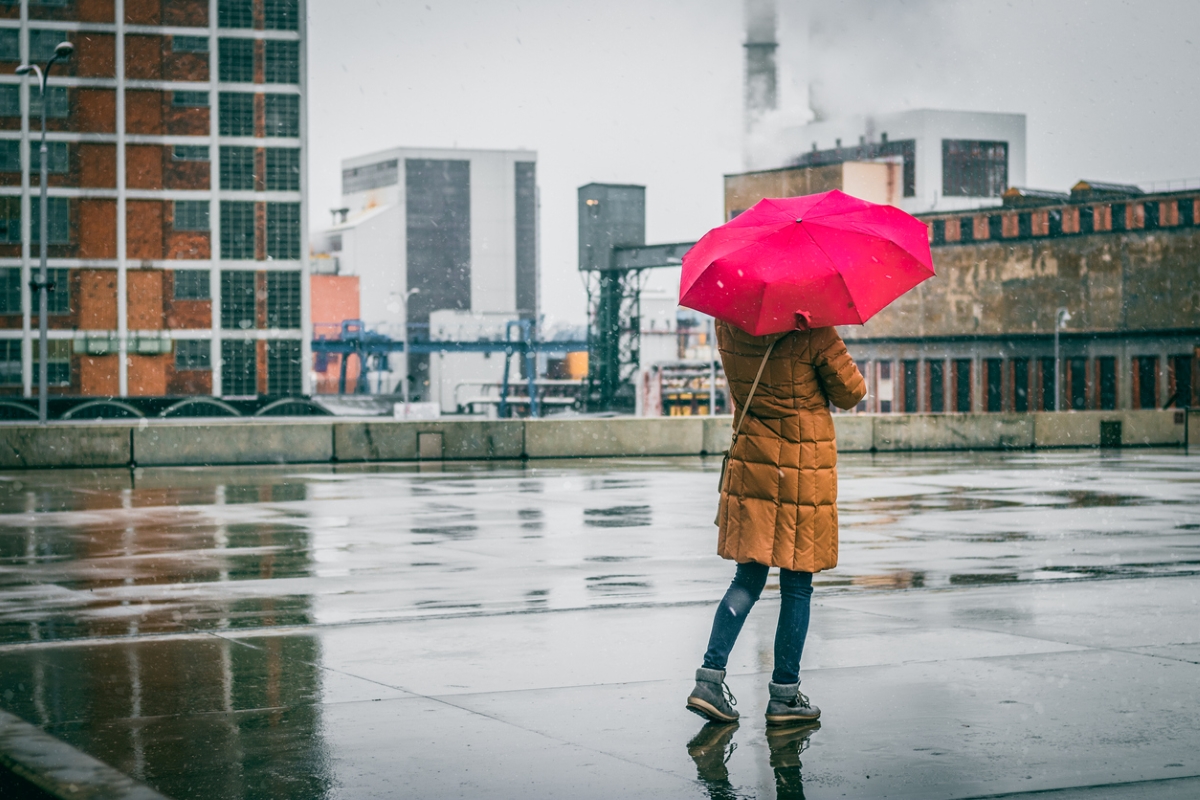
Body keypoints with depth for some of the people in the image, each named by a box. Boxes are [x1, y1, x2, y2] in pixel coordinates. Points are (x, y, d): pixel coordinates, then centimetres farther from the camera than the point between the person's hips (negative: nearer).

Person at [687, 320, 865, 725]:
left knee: (748, 579, 12)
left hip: (748, 464, 5)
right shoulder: (812, 334, -16)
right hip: (803, 470, -5)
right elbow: (851, 394, -4)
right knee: (797, 586, 5)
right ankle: (784, 694, 10)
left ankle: (710, 677, 1)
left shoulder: (727, 327, -3)